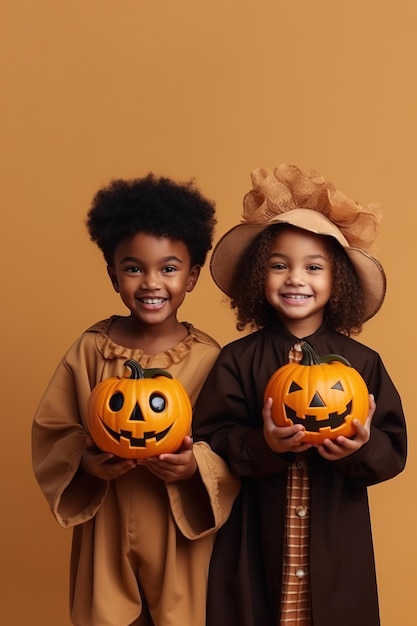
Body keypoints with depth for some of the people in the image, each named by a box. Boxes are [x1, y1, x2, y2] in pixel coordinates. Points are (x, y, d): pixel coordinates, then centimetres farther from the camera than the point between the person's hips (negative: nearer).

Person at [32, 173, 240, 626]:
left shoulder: (208, 357, -9)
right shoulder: (91, 348, -5)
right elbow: (51, 433, 0)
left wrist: (197, 465, -25)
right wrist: (84, 461, -18)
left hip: (183, 531, -1)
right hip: (108, 531, 1)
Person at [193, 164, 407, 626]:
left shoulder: (362, 362, -1)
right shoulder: (237, 360, -4)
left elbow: (394, 451, -1)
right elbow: (209, 439, -7)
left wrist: (362, 447, -20)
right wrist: (262, 445, -23)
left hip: (335, 543, 1)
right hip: (255, 540, -1)